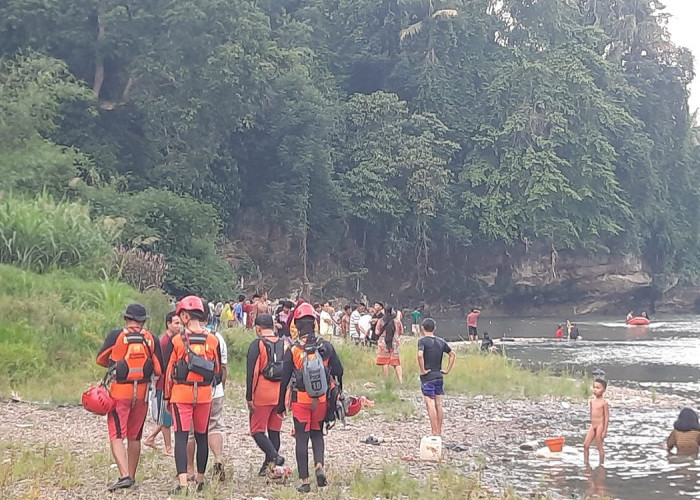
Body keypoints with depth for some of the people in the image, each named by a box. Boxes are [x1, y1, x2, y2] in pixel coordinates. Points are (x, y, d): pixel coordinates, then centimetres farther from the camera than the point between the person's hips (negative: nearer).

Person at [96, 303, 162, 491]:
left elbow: (100, 359, 5)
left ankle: (124, 475, -18)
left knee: (117, 435, -3)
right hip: (142, 392, 3)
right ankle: (132, 477, 24)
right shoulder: (151, 338, -1)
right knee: (135, 436, 16)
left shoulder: (116, 336, -7)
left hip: (120, 391, -3)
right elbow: (159, 369, 2)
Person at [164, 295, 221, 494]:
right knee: (202, 436, 15)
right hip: (204, 395, 3)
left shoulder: (177, 340, -8)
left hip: (181, 394, -3)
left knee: (181, 437, -3)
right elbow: (217, 370, 10)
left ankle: (182, 482, -13)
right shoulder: (213, 340, -1)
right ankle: (200, 480, 26)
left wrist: (167, 396, 9)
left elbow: (168, 371, -1)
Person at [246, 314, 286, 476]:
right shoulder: (284, 344, 10)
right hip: (281, 394, 5)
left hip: (263, 394, -5)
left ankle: (274, 456, -19)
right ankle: (269, 465, 16)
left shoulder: (257, 344, -7)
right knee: (274, 431, 13)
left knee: (257, 430, 2)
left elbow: (251, 373, -11)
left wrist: (249, 398, -7)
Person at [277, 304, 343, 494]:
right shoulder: (326, 347, -1)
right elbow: (338, 371, 3)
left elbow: (284, 379, -3)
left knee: (302, 439, 5)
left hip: (300, 400, -2)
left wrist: (281, 404, 6)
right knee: (317, 434, 20)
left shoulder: (293, 350, -7)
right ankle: (319, 465, -4)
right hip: (322, 399, 2)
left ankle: (304, 481, 4)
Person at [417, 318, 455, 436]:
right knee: (438, 404, 11)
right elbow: (452, 354, 16)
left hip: (427, 377, -6)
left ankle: (434, 432, -6)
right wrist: (447, 370, 15)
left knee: (430, 404, -5)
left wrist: (422, 370, -17)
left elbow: (420, 355, -28)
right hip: (439, 376, 6)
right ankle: (439, 432, 16)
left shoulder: (423, 341, -11)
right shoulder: (441, 341, 8)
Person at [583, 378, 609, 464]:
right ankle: (586, 462, 8)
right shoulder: (591, 401, 9)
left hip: (600, 426, -7)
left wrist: (605, 430, -13)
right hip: (592, 426, 7)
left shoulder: (604, 402, -10)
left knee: (599, 447, -1)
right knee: (585, 445, 1)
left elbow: (607, 417, -10)